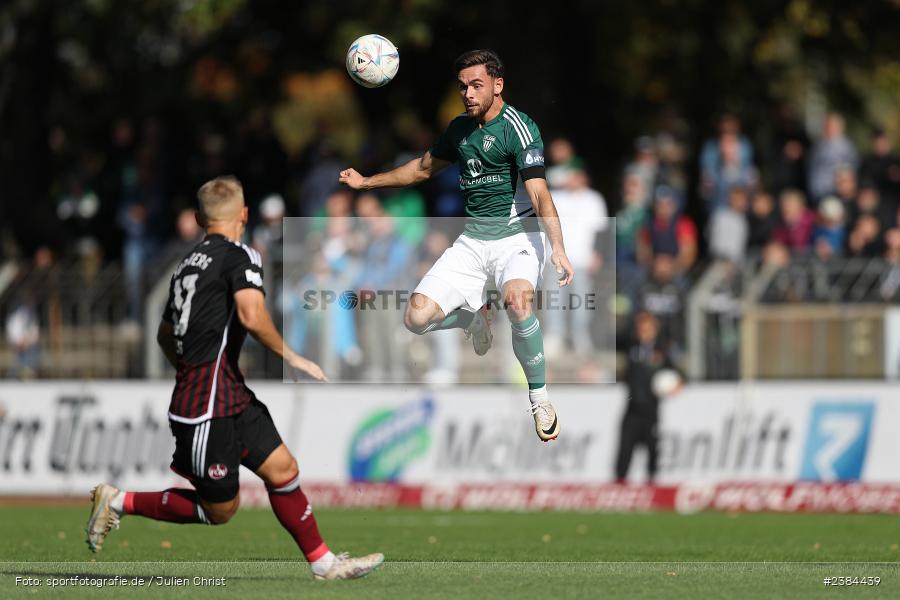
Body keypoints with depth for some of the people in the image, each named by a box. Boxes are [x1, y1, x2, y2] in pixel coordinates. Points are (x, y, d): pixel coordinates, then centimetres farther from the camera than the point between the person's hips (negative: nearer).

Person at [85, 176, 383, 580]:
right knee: (219, 509, 0)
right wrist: (292, 358, -14)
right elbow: (252, 316, -27)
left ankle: (323, 563, 11)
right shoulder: (240, 256, -11)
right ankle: (118, 502, 7)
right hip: (208, 409, -9)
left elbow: (165, 336, 25)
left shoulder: (189, 263, 14)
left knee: (281, 468, 8)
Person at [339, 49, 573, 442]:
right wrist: (366, 182, 33)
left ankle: (539, 398, -19)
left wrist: (558, 248, -36)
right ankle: (475, 315, 21)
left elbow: (539, 193, -23)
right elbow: (424, 167, 29)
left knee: (517, 301, -39)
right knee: (417, 318, -13)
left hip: (516, 236, -6)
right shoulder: (461, 127, 10)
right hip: (472, 241, 6)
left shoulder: (517, 127, -12)